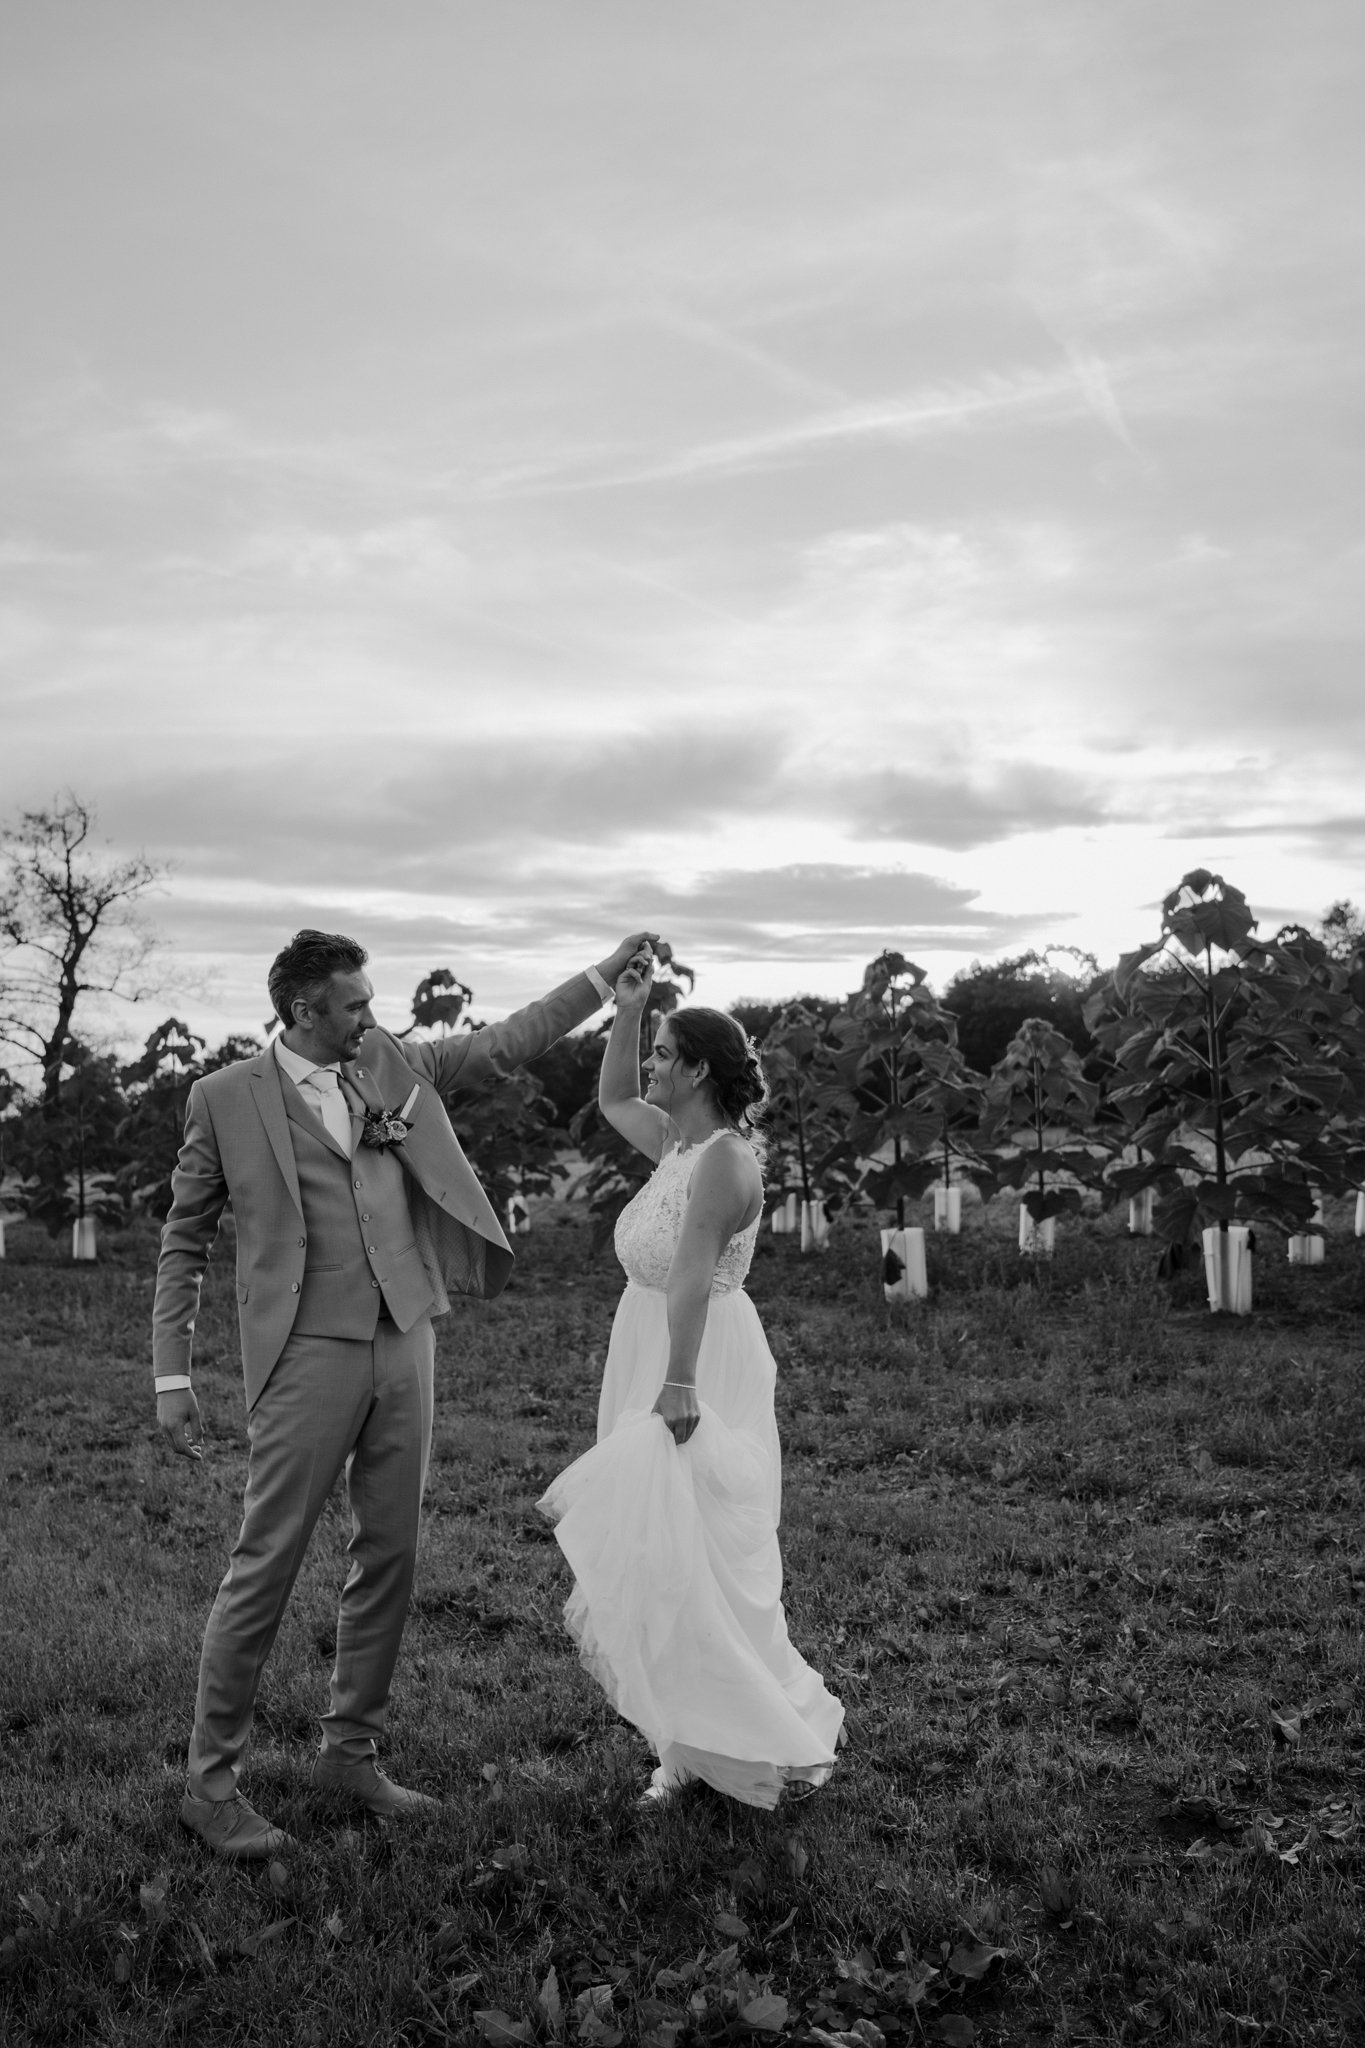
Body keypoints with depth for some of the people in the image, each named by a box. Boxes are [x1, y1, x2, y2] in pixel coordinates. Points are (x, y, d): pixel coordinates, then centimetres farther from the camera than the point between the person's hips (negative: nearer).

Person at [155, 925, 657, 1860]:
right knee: (266, 1566, -2)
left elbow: (504, 1044, 15)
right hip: (308, 1355, -5)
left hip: (404, 1344, 5)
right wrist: (172, 1375, -1)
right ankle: (212, 1779, 14)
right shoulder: (227, 1098, -2)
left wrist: (607, 976, 8)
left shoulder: (395, 1066, 9)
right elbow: (185, 1240, 3)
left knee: (391, 1557, 11)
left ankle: (352, 1750, 26)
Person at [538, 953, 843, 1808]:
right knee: (663, 1560, 13)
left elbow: (694, 1276, -27)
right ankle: (695, 1744, 25)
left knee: (691, 1559, -3)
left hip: (701, 1368, -9)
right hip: (652, 1359, 9)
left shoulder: (724, 1157, -19)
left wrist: (677, 1385, -33)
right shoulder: (677, 1141, 8)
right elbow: (614, 1099, 26)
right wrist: (627, 1010, 17)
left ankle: (788, 1742, 12)